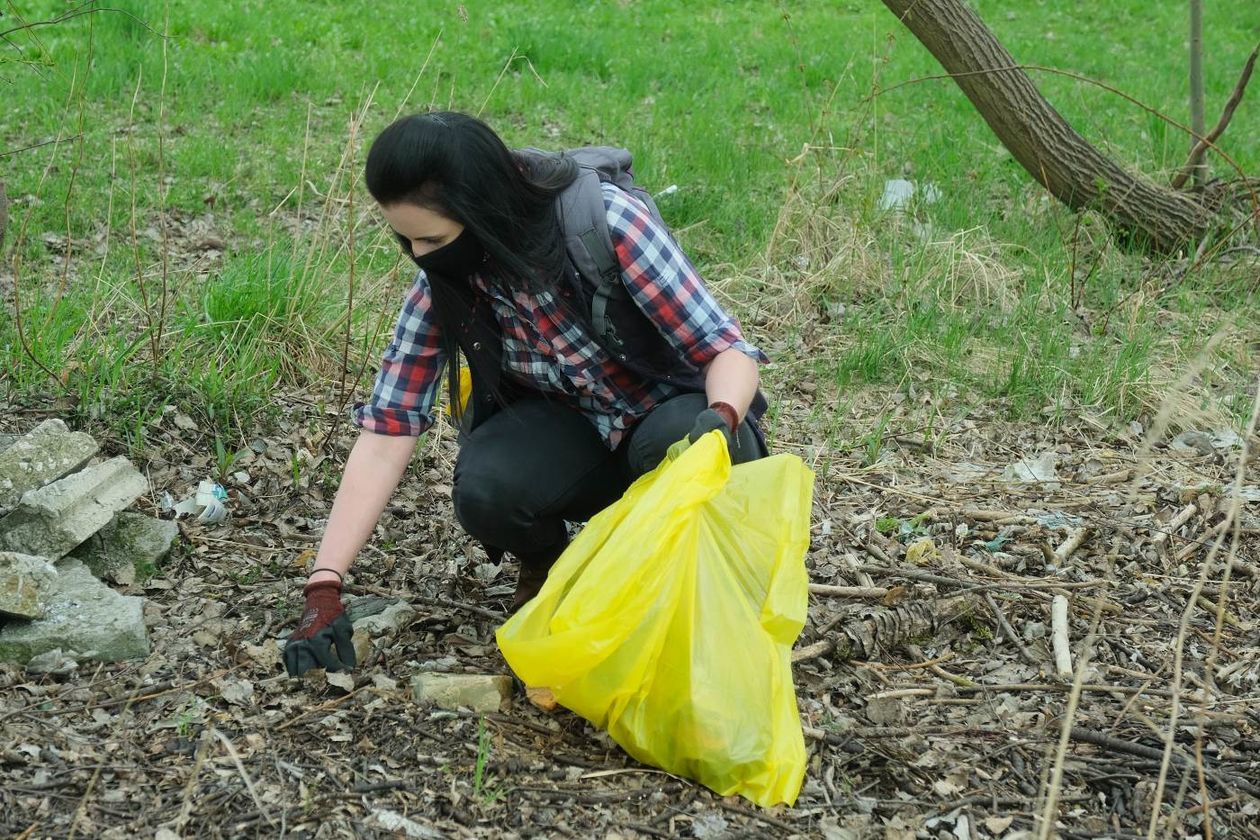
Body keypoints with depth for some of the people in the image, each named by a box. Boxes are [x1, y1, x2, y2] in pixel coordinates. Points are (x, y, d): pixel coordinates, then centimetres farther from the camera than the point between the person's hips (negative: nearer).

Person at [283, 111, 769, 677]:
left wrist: (721, 417, -46)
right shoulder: (441, 287, -14)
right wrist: (323, 588, -23)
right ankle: (547, 565, 6)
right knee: (483, 488, -29)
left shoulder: (608, 222, -26)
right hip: (568, 431, 3)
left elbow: (726, 348, -23)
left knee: (677, 443, -37)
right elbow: (387, 428, -16)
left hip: (674, 411, -3)